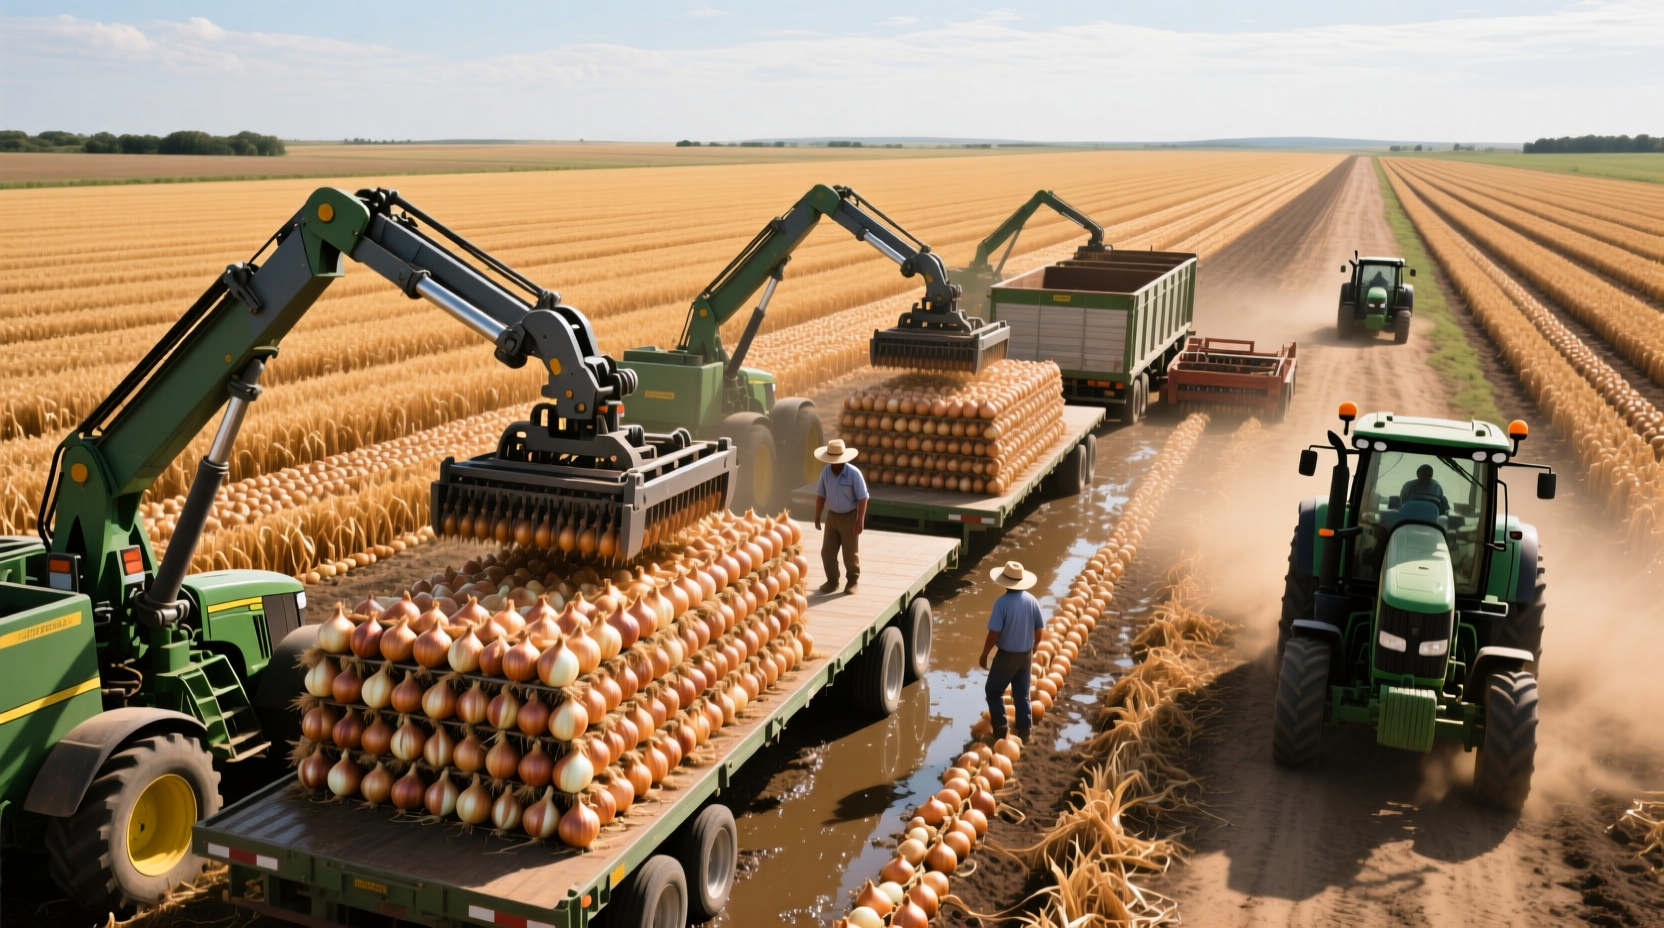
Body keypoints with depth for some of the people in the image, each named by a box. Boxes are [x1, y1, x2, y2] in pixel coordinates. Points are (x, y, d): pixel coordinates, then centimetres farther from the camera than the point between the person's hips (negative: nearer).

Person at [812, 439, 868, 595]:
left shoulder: (854, 473, -19)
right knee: (827, 552, 5)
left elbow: (862, 498, -16)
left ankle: (852, 582, 24)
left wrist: (860, 520, -18)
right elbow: (820, 495, 5)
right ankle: (832, 581, 21)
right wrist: (817, 517, 7)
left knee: (850, 553, 7)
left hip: (849, 517, -4)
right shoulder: (826, 471, -6)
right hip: (832, 516, 4)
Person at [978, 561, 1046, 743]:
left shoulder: (1002, 602, -21)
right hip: (1025, 655, 5)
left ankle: (1000, 729, 11)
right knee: (1022, 694, 16)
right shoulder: (1031, 600, -5)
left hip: (1006, 655, -5)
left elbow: (994, 633, -20)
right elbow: (1040, 631, 2)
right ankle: (1024, 731, 21)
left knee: (993, 691, 12)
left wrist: (984, 654, -7)